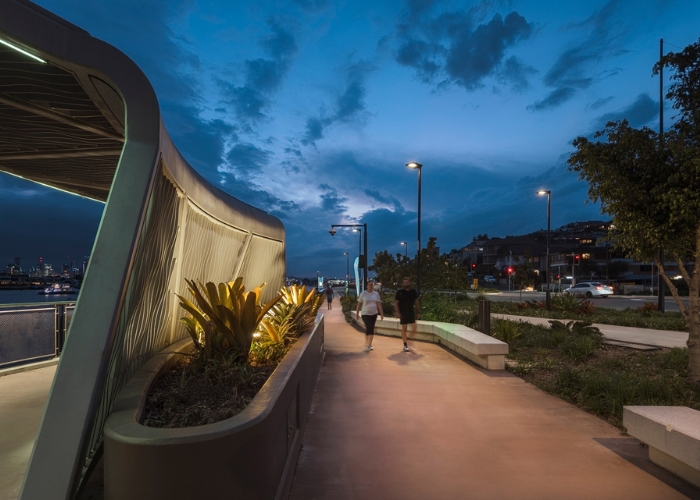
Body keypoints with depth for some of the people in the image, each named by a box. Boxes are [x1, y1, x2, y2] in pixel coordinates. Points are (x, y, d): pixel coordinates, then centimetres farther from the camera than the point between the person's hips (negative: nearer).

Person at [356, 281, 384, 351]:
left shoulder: (376, 294, 5)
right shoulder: (363, 294, -4)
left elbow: (379, 304, 4)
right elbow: (359, 304, 0)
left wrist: (382, 314, -1)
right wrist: (357, 313, 1)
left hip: (373, 314, 4)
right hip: (365, 314, -4)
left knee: (370, 329, 9)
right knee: (369, 329, -13)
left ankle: (368, 345, 19)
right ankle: (367, 345, 1)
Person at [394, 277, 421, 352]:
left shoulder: (413, 292, 5)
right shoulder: (400, 292, -5)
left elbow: (417, 302, 11)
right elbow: (396, 303, -5)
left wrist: (418, 312, 7)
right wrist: (397, 312, -15)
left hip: (411, 312, 3)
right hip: (403, 313, -3)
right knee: (404, 329, 3)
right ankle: (405, 345, 13)